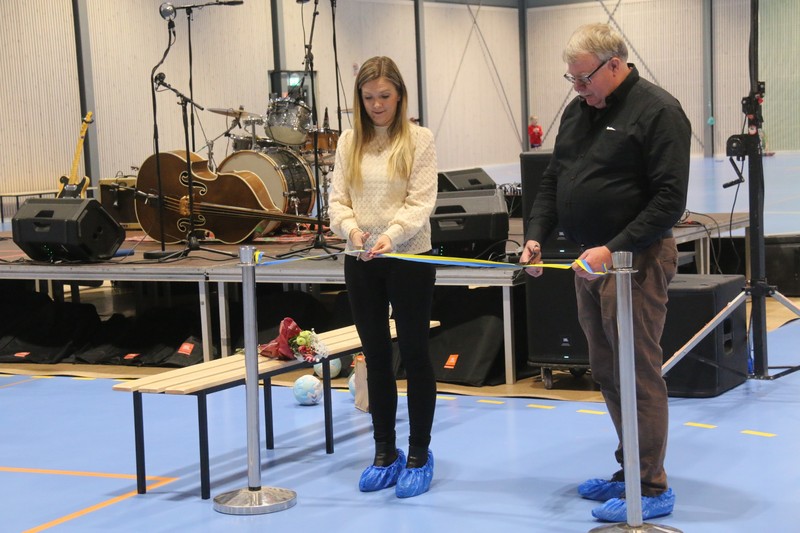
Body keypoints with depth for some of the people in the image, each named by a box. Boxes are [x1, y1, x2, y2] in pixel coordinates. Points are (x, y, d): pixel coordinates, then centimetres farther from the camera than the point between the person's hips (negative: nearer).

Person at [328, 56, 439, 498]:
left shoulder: (419, 139, -4)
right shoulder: (349, 142, 8)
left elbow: (421, 201, -11)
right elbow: (337, 199, 4)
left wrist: (391, 236, -26)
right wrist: (352, 229, -16)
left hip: (409, 259, -4)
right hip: (361, 262, 4)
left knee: (414, 353, 3)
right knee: (376, 356, 11)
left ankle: (419, 455, 14)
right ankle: (384, 453, 21)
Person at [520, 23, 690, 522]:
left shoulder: (658, 111, -11)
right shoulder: (578, 111, 13)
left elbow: (669, 199, -17)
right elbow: (553, 180, 19)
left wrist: (614, 249, -22)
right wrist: (536, 234, 3)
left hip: (636, 259, -8)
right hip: (591, 259, 8)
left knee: (638, 374, -5)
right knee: (608, 372, 13)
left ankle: (651, 489, 3)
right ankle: (631, 472, 25)